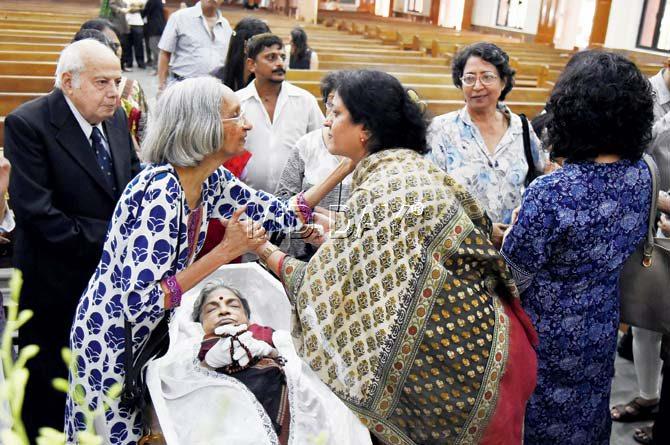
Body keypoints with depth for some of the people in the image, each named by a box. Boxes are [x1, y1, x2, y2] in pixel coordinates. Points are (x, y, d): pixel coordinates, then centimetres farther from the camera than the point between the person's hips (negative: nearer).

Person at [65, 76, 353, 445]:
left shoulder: (211, 180, -4)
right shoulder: (161, 190, -29)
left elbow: (282, 216, 4)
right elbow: (140, 302, -32)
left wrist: (346, 166, -1)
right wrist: (224, 251, -30)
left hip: (149, 335, 8)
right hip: (110, 342, -8)